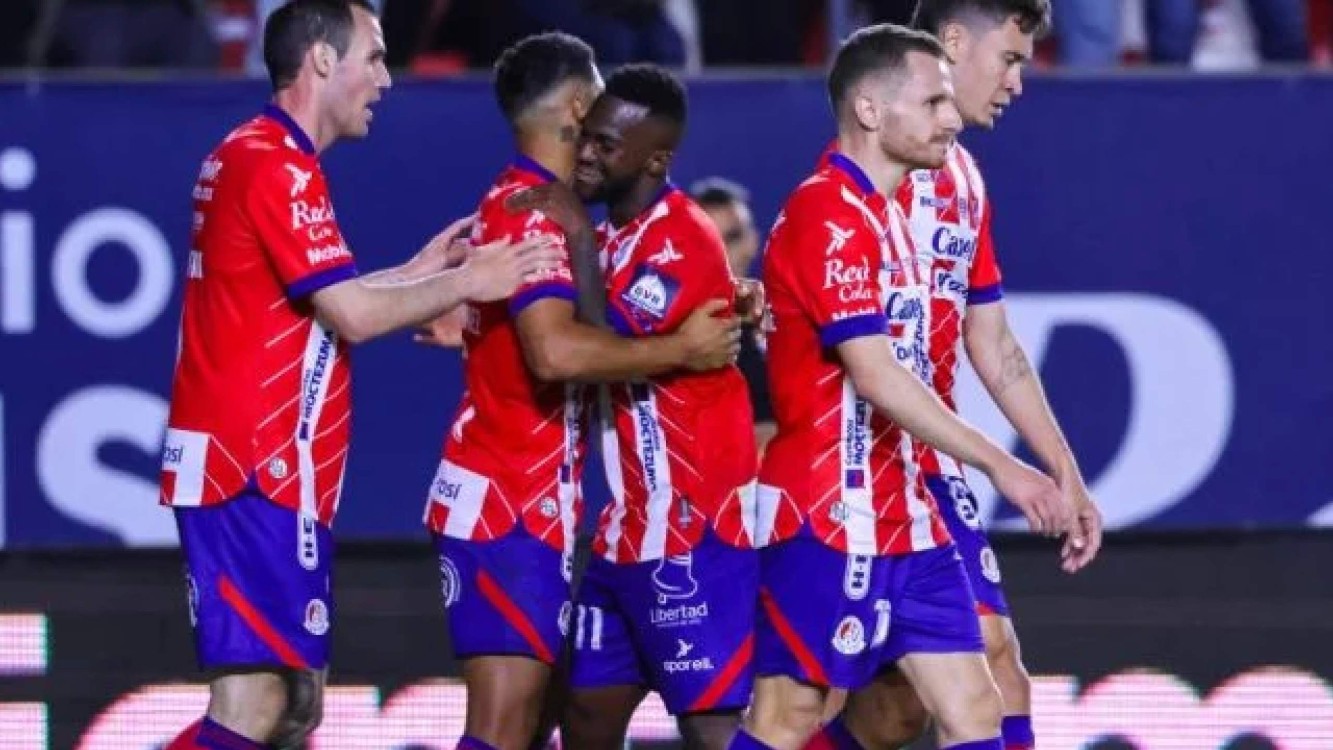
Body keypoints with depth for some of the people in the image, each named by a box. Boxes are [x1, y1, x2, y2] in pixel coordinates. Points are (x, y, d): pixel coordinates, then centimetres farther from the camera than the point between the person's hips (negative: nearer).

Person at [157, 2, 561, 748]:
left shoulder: (255, 157, 18)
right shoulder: (278, 166, -14)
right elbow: (352, 316, -17)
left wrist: (417, 273, 19)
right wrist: (466, 283, -6)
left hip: (267, 471, 10)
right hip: (256, 472, -10)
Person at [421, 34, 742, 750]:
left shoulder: (519, 203, 17)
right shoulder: (534, 209, -15)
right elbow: (555, 349, -29)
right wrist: (679, 350, -18)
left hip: (529, 505, 10)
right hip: (508, 508, -10)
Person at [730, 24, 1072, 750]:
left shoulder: (883, 212, 15)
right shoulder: (829, 214, -16)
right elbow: (874, 374, -24)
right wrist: (999, 465, -26)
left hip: (902, 517, 9)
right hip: (829, 518, -9)